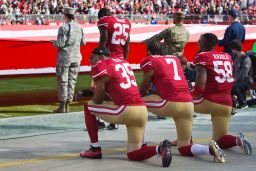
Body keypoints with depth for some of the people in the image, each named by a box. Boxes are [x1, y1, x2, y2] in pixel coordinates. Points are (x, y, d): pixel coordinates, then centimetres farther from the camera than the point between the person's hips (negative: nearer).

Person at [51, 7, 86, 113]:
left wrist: (53, 42, 3)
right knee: (71, 81, 9)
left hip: (64, 58, -5)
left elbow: (60, 44, -17)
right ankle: (67, 106, 11)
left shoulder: (63, 28, -14)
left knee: (62, 81, 1)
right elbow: (83, 42, 11)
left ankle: (62, 106, 1)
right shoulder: (79, 27, 5)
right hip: (76, 58, 5)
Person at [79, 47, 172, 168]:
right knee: (133, 155, 16)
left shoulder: (100, 66, -3)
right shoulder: (122, 61, 20)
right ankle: (160, 148, -10)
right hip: (142, 110, 7)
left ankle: (95, 149, 15)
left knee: (88, 107, 16)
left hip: (126, 111, -7)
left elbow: (97, 100, 3)